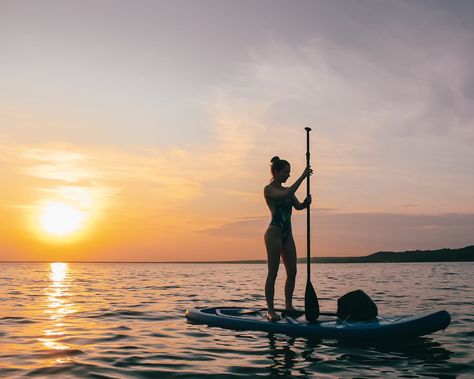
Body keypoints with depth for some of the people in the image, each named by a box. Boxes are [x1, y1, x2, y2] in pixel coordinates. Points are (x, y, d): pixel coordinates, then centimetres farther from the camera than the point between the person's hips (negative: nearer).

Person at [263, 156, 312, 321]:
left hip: (287, 234, 8)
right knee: (273, 272, -6)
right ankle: (270, 310, -2)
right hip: (274, 233, -8)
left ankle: (288, 305, 18)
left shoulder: (286, 190, 17)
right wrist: (302, 177, -25)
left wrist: (306, 203, -18)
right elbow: (286, 195, -25)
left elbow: (297, 206, 4)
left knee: (292, 272, 8)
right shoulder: (269, 189, -7)